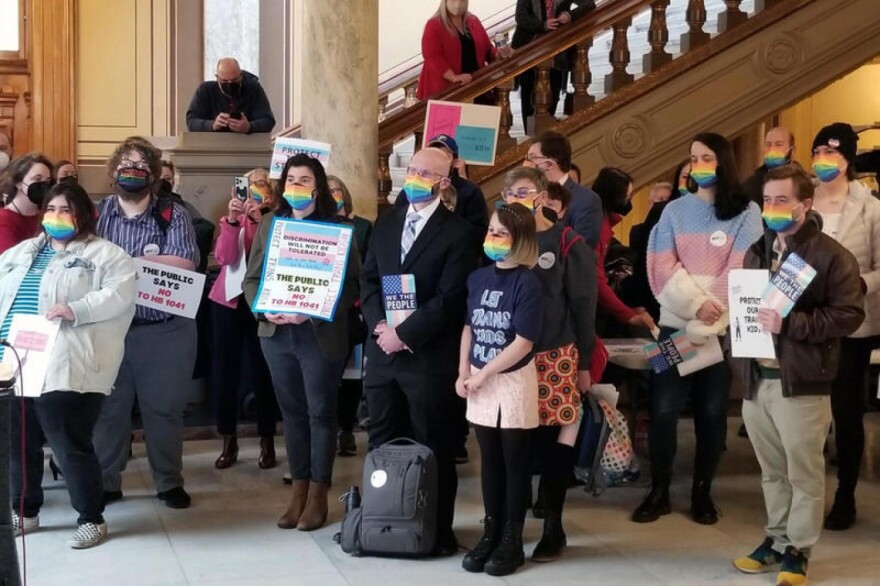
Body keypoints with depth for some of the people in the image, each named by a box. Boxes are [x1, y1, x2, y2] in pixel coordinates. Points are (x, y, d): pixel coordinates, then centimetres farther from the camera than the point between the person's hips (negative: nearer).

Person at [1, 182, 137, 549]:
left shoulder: (103, 254, 1)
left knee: (70, 446, -5)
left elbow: (120, 294, -12)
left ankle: (91, 519, 8)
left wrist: (76, 310, -23)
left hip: (65, 368, -6)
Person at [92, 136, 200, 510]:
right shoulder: (96, 213, 5)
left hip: (165, 329, -1)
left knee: (164, 407, 8)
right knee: (109, 407, 9)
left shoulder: (173, 215, 0)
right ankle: (105, 482, 22)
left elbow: (185, 264, -14)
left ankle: (170, 482, 21)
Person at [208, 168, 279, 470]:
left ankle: (267, 443, 6)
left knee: (261, 370, -4)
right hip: (227, 300, 3)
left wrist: (259, 221, -23)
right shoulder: (232, 218, 7)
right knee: (224, 368, 2)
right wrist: (232, 221, -20)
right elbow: (224, 257, -9)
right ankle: (228, 442, 11)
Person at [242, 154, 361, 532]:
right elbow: (252, 277, 9)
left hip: (321, 334, -4)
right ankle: (299, 490, 21)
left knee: (321, 413, 4)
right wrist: (265, 310, -9)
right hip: (276, 333, 4)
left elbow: (352, 284, -7)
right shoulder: (270, 223, 8)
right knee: (292, 412, 11)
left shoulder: (338, 227, -4)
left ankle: (318, 494, 15)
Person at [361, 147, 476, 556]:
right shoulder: (386, 223, 12)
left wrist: (404, 333, -16)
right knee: (382, 444, 12)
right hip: (383, 350, 6)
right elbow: (368, 279, 11)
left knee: (431, 447, 5)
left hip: (429, 356, -6)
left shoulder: (457, 232, -7)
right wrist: (378, 324, -6)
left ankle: (437, 531, 15)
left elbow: (449, 298, -14)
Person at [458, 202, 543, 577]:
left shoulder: (527, 283, -13)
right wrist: (464, 373, 0)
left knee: (515, 462, 5)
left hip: (514, 382, -5)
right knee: (489, 460, 13)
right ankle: (491, 532, 23)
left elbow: (523, 341, -17)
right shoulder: (478, 278, 5)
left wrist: (482, 374, -14)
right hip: (480, 382, 5)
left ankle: (512, 540, 13)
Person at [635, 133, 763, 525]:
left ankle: (702, 491, 18)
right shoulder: (674, 210, 9)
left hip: (723, 328, -1)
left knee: (712, 411, 5)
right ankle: (659, 492, 10)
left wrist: (712, 311, -17)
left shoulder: (746, 213, 3)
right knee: (664, 408, -1)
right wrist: (696, 304, -14)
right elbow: (662, 266, -1)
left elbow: (740, 270, -7)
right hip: (676, 324, 1)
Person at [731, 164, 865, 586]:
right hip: (756, 380, 6)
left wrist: (789, 324, -22)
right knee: (772, 472, 15)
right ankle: (777, 539, 27)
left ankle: (798, 551, 14)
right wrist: (739, 361, 8)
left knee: (804, 474, 4)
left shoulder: (831, 255, -7)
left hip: (801, 383, -6)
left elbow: (848, 314, -15)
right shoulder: (756, 253, 16)